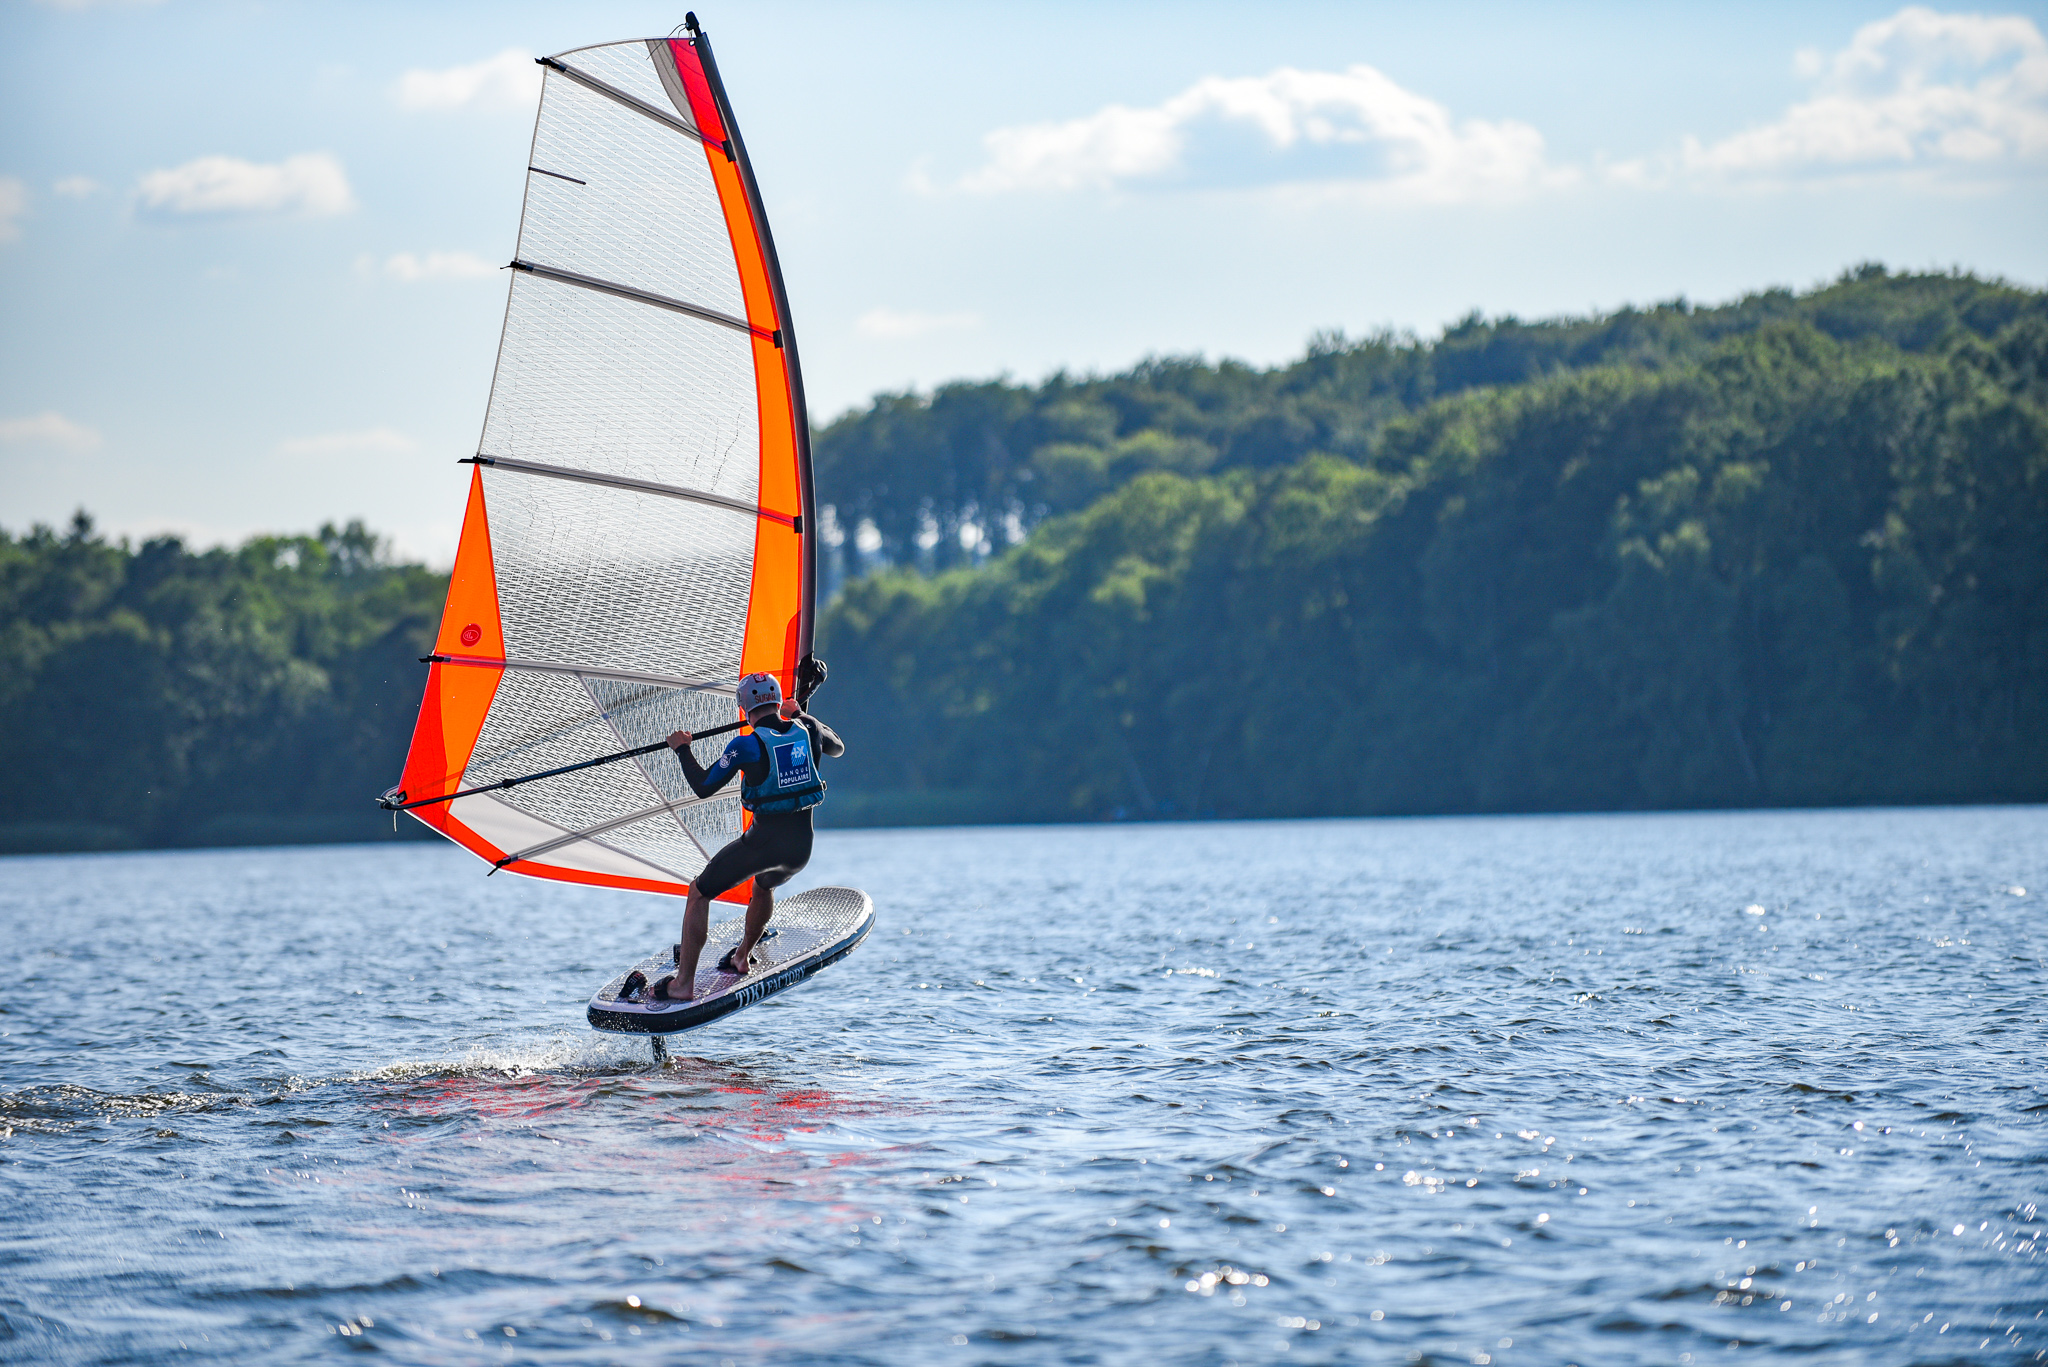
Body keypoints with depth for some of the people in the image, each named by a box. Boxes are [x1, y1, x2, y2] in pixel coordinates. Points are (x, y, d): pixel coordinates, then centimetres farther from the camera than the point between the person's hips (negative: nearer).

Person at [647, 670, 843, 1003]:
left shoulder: (745, 745, -12)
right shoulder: (807, 730, 2)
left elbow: (703, 787, -6)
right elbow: (837, 748, 26)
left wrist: (682, 750, 9)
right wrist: (801, 715, 35)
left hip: (763, 840, -5)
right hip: (802, 847, 5)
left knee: (698, 893, 8)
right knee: (765, 885, 39)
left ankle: (683, 984, 1)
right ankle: (742, 957, 50)